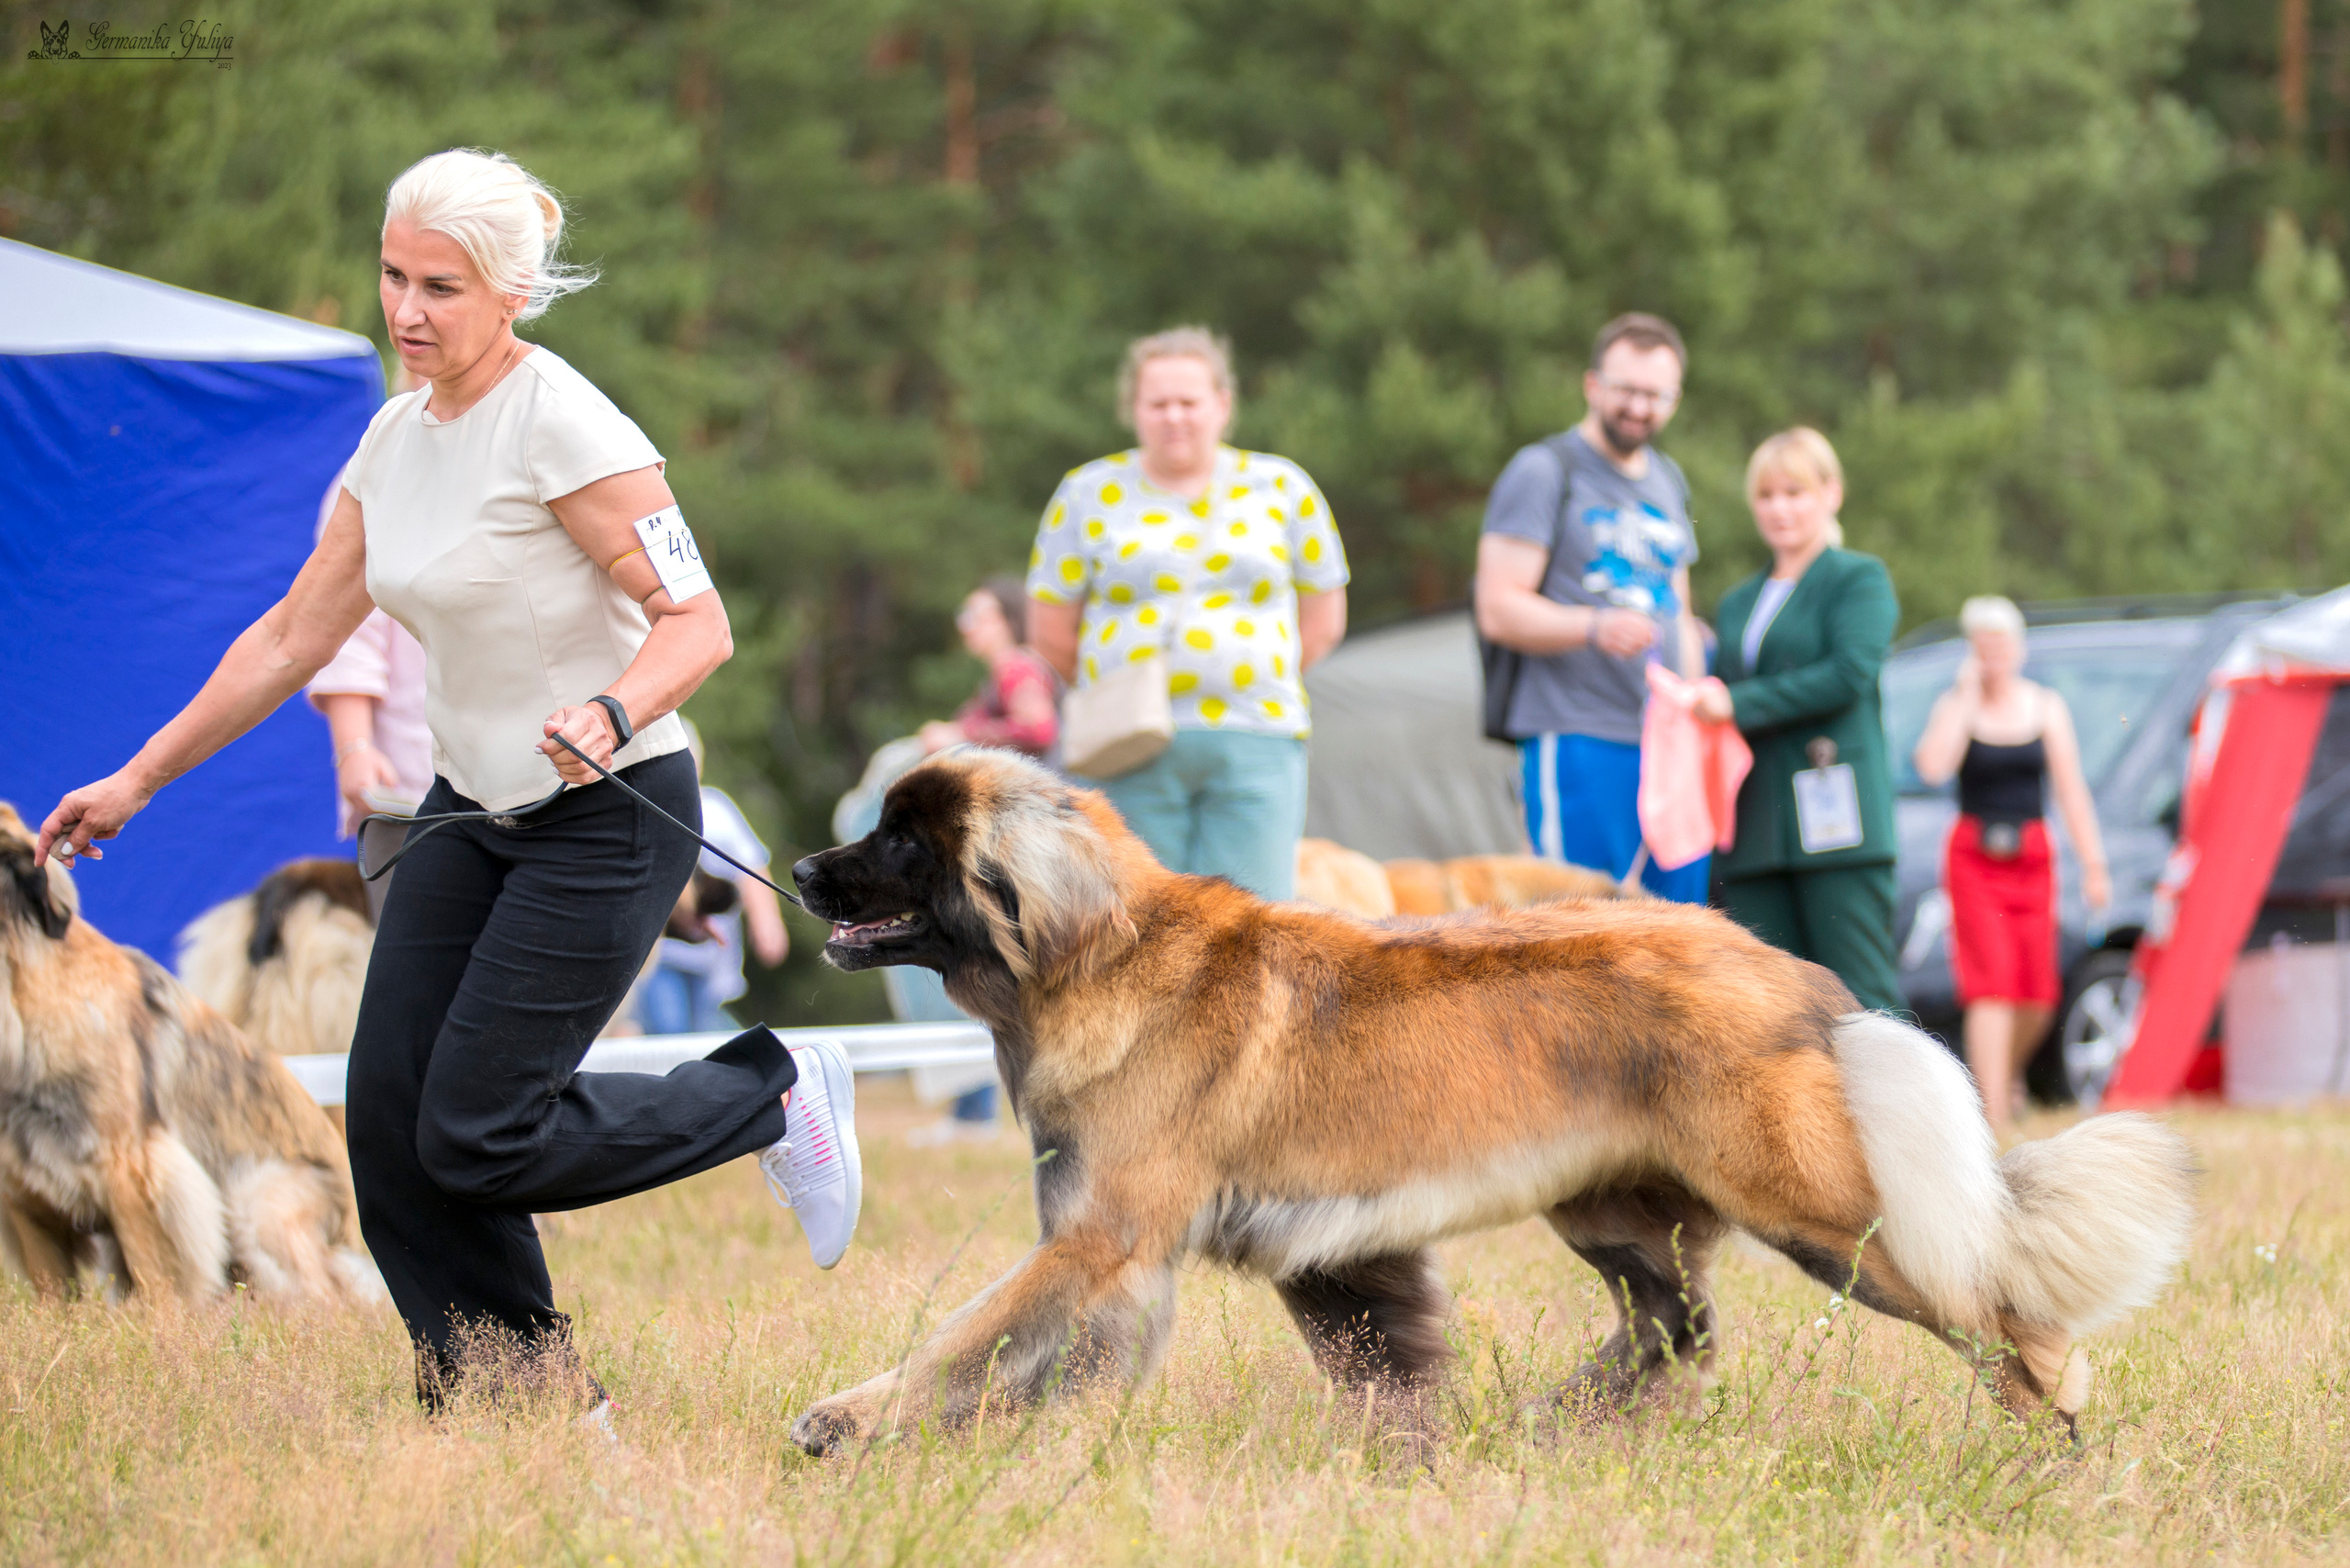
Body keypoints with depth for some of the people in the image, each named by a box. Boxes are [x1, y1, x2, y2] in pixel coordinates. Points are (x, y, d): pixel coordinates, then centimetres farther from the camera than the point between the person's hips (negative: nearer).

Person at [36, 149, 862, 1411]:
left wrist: (609, 714, -41)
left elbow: (695, 619, -21)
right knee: (391, 1118, -1)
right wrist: (138, 780, 14)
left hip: (606, 821, -8)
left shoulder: (562, 427, -18)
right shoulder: (395, 438, 6)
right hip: (469, 814, 8)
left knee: (476, 1138, -11)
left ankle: (775, 1093, 9)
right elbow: (295, 635, 13)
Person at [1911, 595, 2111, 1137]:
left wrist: (2093, 864, 2)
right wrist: (1967, 697, -13)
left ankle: (2006, 1072, 31)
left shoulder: (2046, 707, 7)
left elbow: (2071, 791, 7)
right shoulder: (1954, 706, 1)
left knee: (2037, 998, 1)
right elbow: (1933, 766, -18)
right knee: (1992, 985, -14)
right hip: (1974, 855, -3)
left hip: (2032, 857, 3)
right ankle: (1993, 1112, -17)